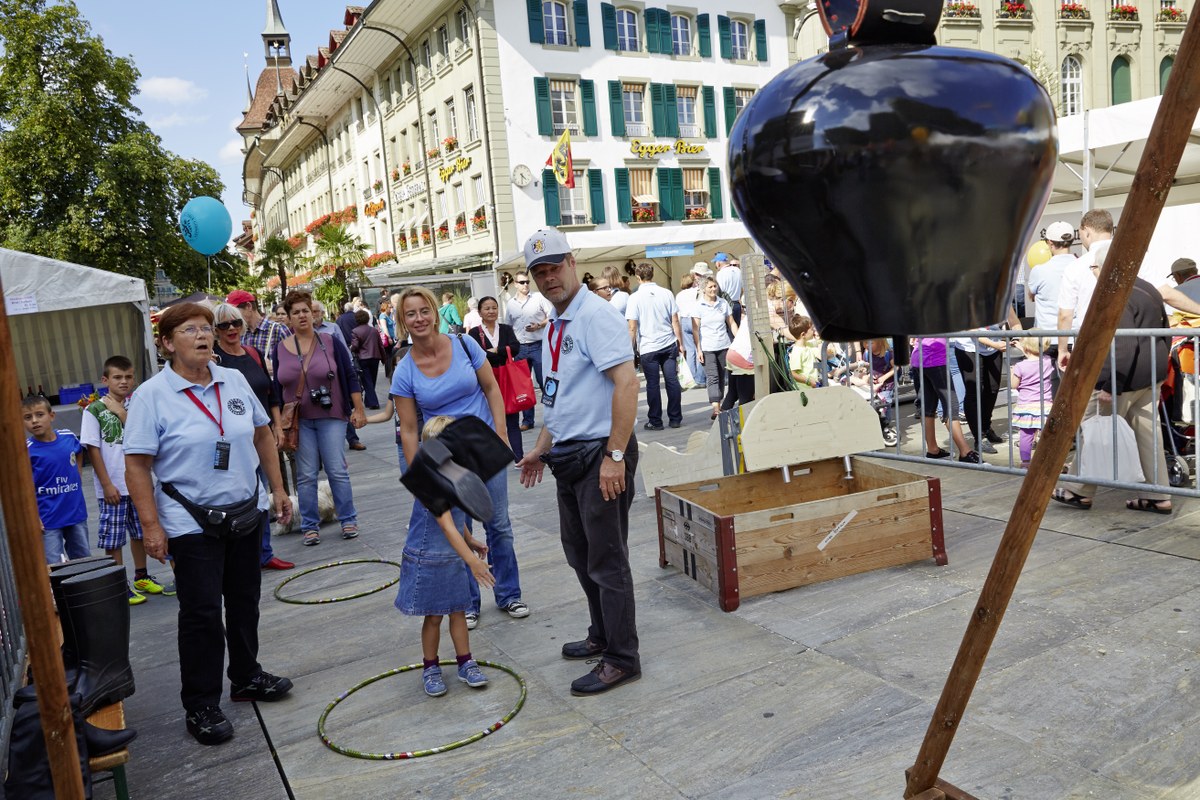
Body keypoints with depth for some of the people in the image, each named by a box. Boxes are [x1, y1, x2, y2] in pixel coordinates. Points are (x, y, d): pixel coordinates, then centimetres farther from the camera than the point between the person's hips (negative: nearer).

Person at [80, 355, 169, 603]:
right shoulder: (94, 410, -7)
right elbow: (93, 449, -9)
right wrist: (107, 485, -11)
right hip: (112, 487, -4)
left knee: (140, 532, 16)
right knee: (113, 539, 3)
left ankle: (141, 576, 32)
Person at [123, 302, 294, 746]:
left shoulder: (234, 381, 3)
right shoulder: (151, 396, -11)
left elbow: (262, 434, 12)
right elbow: (136, 465, -13)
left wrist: (278, 489, 10)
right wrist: (151, 525, -17)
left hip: (246, 511, 5)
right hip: (192, 523, -5)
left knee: (245, 600, 18)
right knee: (201, 613, 1)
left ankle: (246, 676, 37)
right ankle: (200, 706, 16)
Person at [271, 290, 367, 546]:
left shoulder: (331, 343, -1)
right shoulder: (280, 350, 4)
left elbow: (351, 377, 1)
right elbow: (277, 389, 10)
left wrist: (359, 410, -3)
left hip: (331, 417, -1)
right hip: (298, 421, 2)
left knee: (337, 471, 0)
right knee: (305, 475, 4)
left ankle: (348, 520, 13)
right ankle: (310, 525, 14)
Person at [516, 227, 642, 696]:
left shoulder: (595, 315, -16)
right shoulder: (556, 325, 14)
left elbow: (626, 384, -24)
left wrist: (615, 456, -27)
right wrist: (542, 448, 21)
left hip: (600, 453, -10)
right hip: (569, 455, 10)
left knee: (606, 560, 0)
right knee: (579, 552, 19)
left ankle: (621, 659, 13)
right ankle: (603, 636, 36)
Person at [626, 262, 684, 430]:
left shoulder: (635, 298, -7)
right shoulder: (667, 293, 2)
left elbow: (632, 328, -7)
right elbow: (675, 321, 4)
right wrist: (680, 343, 12)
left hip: (648, 347, -2)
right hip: (669, 344, 3)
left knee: (653, 384, 4)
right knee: (672, 381, 7)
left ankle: (655, 421, 10)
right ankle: (675, 419, 13)